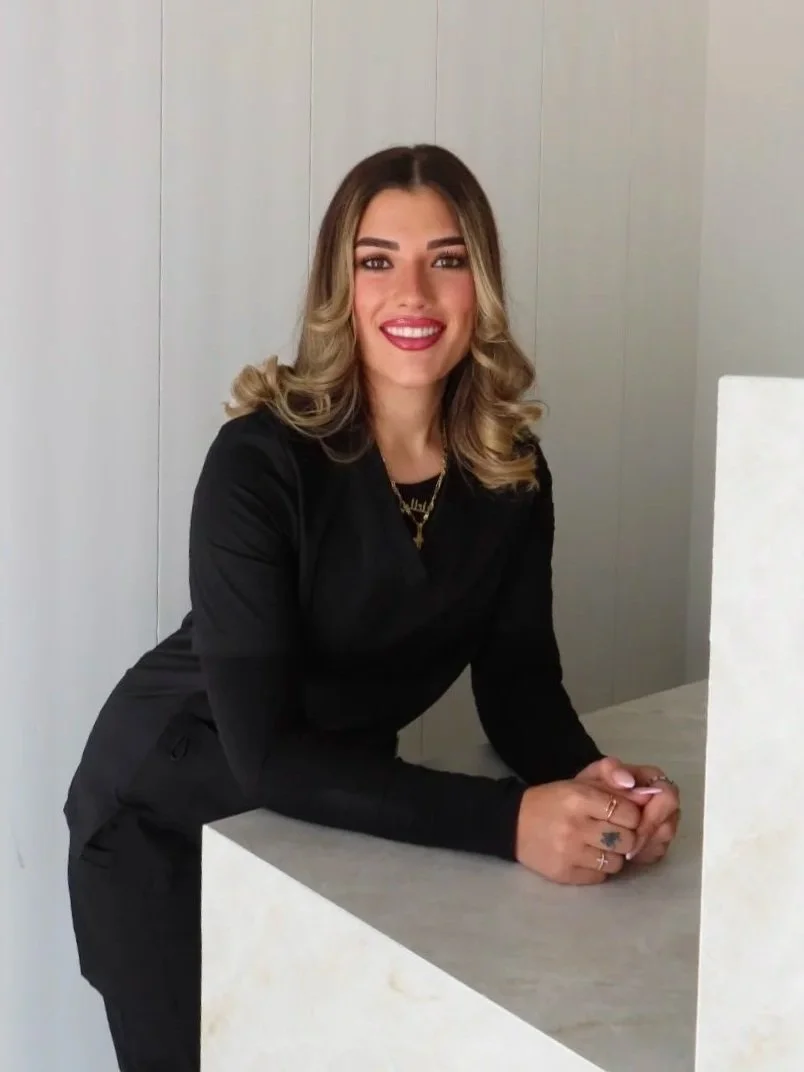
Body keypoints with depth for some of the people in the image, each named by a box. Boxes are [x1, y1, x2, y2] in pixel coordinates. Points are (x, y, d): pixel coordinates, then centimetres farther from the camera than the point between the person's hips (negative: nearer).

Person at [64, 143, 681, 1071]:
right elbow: (266, 754, -33)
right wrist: (508, 822, -41)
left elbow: (518, 676, -9)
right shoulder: (261, 461, -28)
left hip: (333, 809, 5)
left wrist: (588, 778, -31)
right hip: (168, 818, -5)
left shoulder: (512, 468, -11)